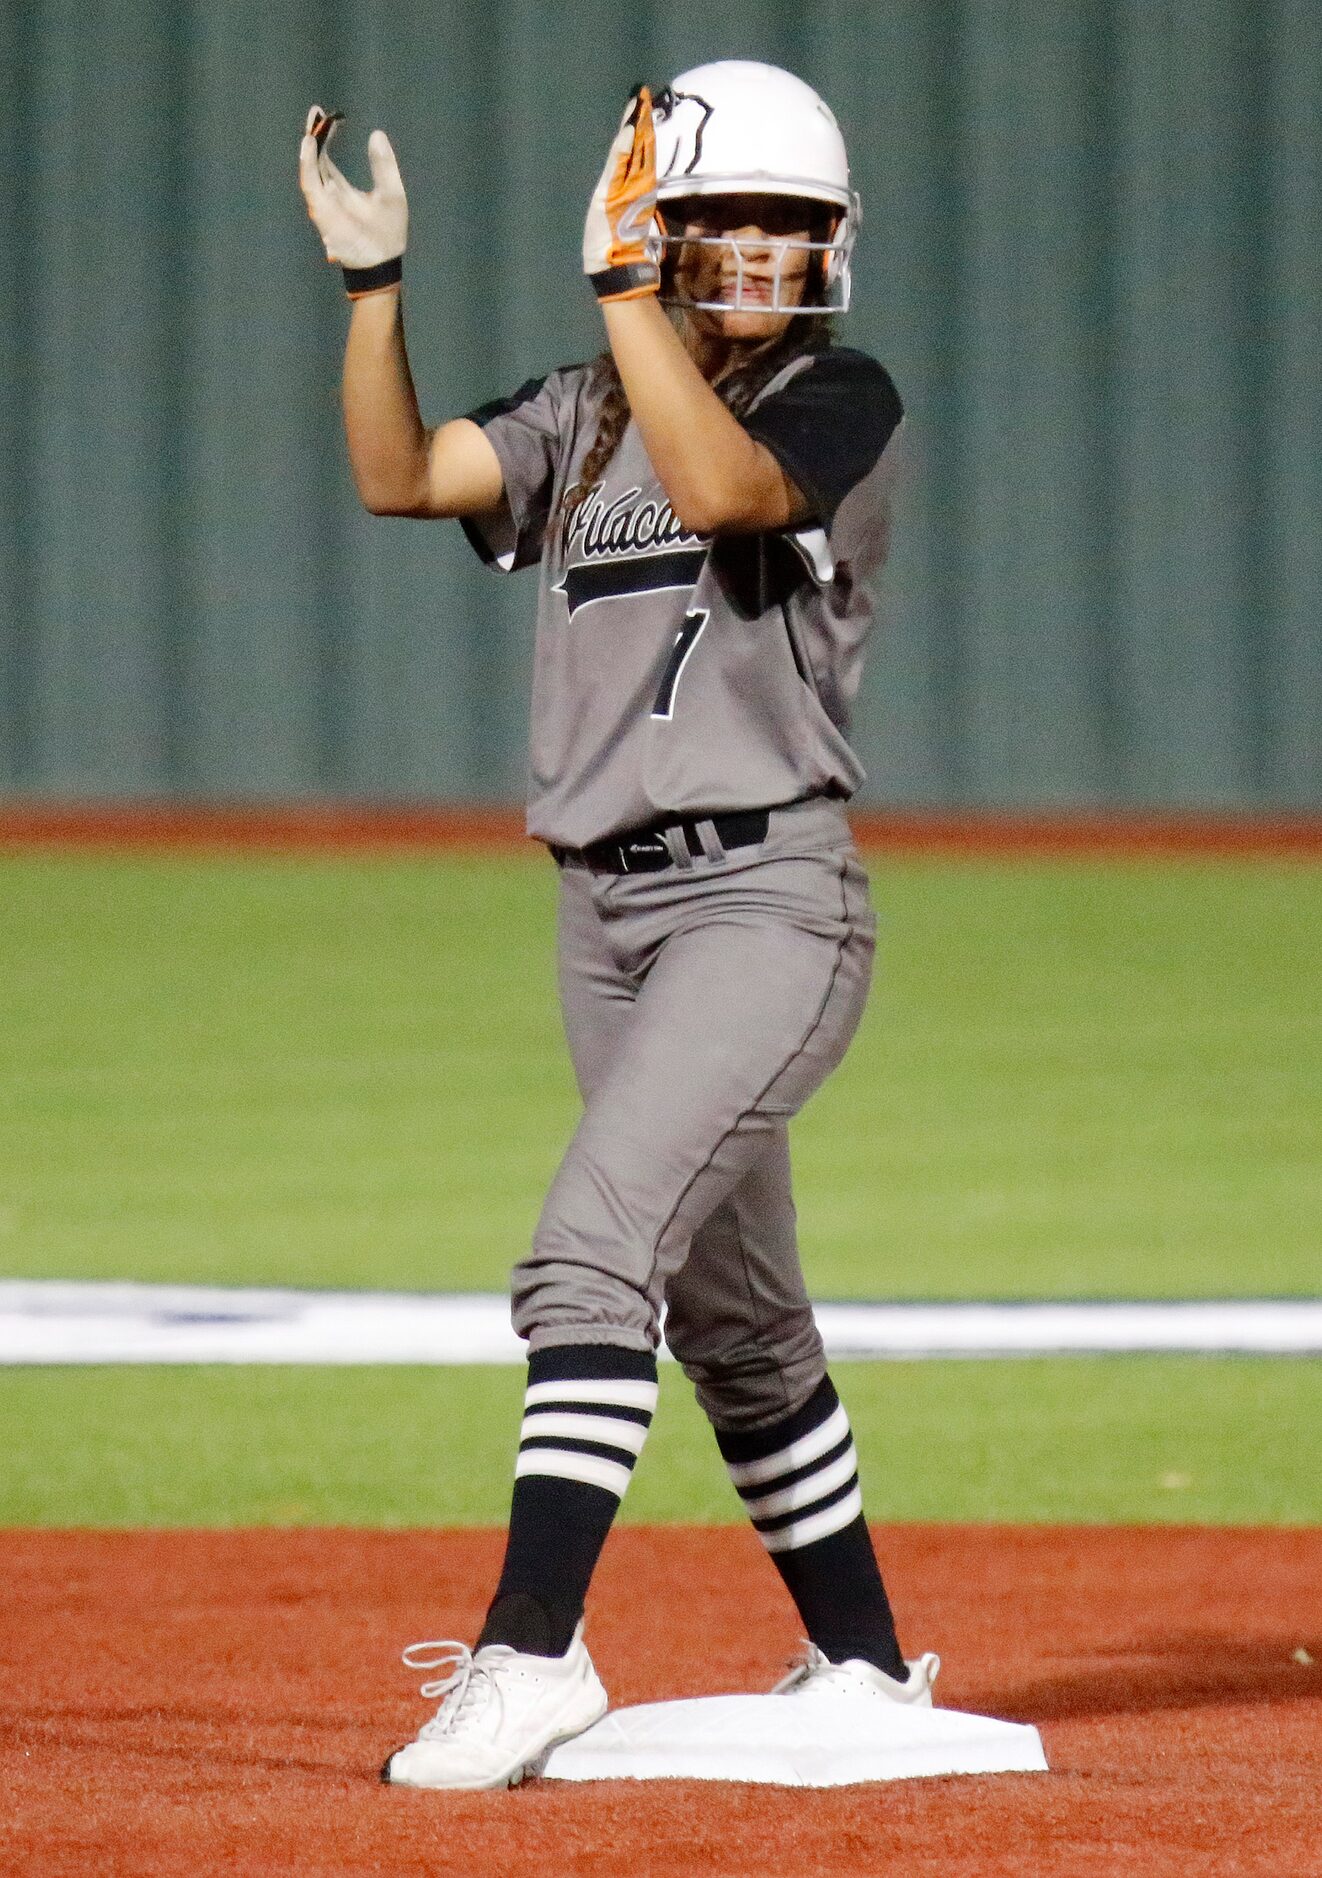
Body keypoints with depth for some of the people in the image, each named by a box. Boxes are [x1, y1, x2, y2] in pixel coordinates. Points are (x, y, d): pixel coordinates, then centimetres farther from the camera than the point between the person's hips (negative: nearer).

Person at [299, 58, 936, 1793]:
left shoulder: (841, 403, -4)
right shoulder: (581, 420, 13)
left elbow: (719, 489, -24)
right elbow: (398, 475, -1)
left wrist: (623, 289, -24)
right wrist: (373, 282, -10)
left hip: (766, 899, -7)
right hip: (608, 915, 7)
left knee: (591, 1252, -22)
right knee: (732, 1320, 14)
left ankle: (532, 1649, -27)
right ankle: (862, 1669, 27)